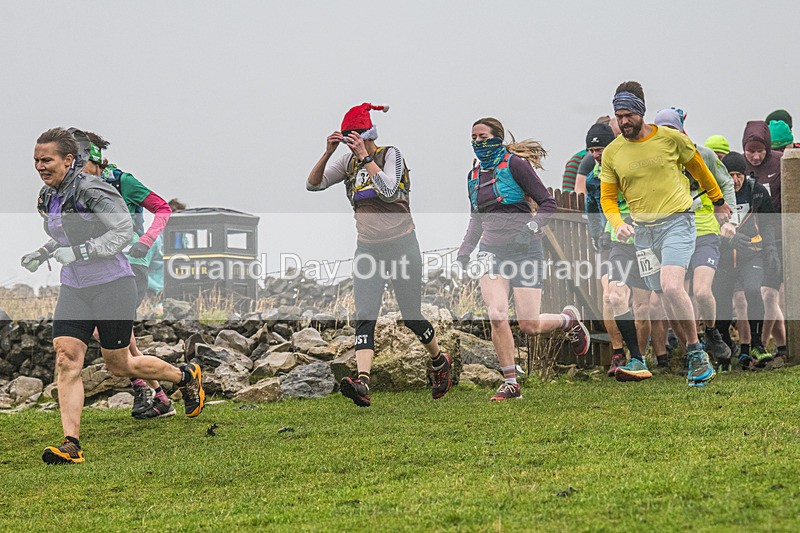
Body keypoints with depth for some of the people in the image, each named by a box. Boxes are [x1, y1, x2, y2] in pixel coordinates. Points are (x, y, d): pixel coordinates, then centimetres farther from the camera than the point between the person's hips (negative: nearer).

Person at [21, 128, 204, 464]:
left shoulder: (92, 191, -17)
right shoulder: (48, 198, 8)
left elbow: (124, 231, -20)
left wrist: (77, 252, -26)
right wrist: (41, 254, 8)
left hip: (112, 285, -7)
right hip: (73, 289, 7)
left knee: (118, 365, 6)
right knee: (66, 359, -11)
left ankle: (186, 377, 33)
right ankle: (71, 444, -14)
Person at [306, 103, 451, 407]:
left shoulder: (390, 155, -9)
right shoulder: (349, 162, 7)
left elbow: (389, 191, -26)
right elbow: (313, 184, 2)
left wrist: (366, 156, -25)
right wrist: (328, 153, -11)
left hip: (400, 245, -4)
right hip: (368, 249, 4)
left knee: (411, 317, 6)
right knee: (365, 317, -13)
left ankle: (439, 361, 35)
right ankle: (362, 384, -27)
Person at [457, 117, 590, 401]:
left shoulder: (514, 164, -6)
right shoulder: (474, 175, 13)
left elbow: (548, 203, -7)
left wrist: (531, 228, -21)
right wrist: (466, 248, 13)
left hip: (525, 250, -5)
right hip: (492, 251, 5)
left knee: (530, 326, -6)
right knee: (496, 315, -18)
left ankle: (569, 319, 27)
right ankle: (510, 382, -8)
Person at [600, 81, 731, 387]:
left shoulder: (670, 138, -4)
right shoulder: (612, 152, 3)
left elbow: (698, 168, 12)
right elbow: (607, 196, 11)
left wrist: (718, 201, 24)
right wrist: (618, 224, -9)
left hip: (676, 221, -4)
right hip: (642, 230, 4)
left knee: (671, 286, -23)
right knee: (666, 297, 5)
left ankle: (695, 350, -10)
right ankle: (693, 351, 20)